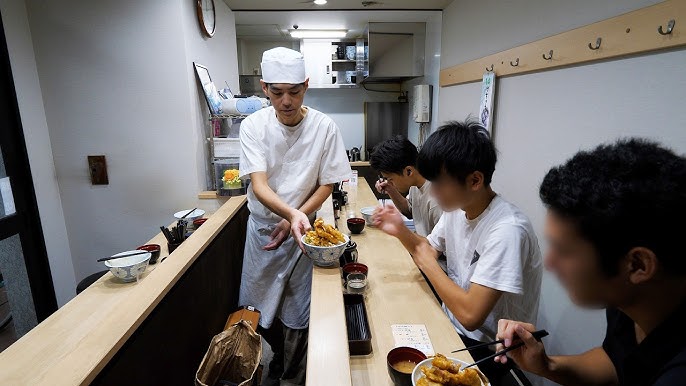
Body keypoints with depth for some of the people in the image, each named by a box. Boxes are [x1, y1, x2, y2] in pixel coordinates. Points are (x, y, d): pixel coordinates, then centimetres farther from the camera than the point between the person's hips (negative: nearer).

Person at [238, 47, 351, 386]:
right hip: (262, 227, 2)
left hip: (304, 229, -1)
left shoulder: (325, 127, -12)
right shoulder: (254, 125, -11)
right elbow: (259, 185, -19)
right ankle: (279, 355, 47)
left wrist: (293, 221, -16)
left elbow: (327, 185, -6)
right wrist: (291, 212, -38)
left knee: (297, 313, 8)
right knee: (260, 306, 17)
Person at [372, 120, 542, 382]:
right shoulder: (456, 208, -6)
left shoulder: (506, 231, -30)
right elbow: (429, 249, 9)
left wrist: (428, 263, -19)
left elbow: (470, 315, -32)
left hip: (486, 348, -6)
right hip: (451, 319, 6)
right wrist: (401, 231, -12)